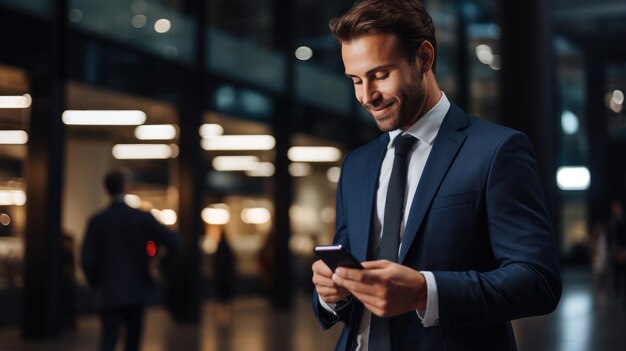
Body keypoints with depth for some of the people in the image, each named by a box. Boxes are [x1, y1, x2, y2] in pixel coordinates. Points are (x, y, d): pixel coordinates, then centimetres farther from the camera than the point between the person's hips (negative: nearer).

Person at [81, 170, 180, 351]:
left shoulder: (96, 221, -4)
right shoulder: (143, 217, -5)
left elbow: (87, 260, -6)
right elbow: (173, 242, -10)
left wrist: (97, 285, 11)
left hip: (109, 293, 0)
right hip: (137, 291, 1)